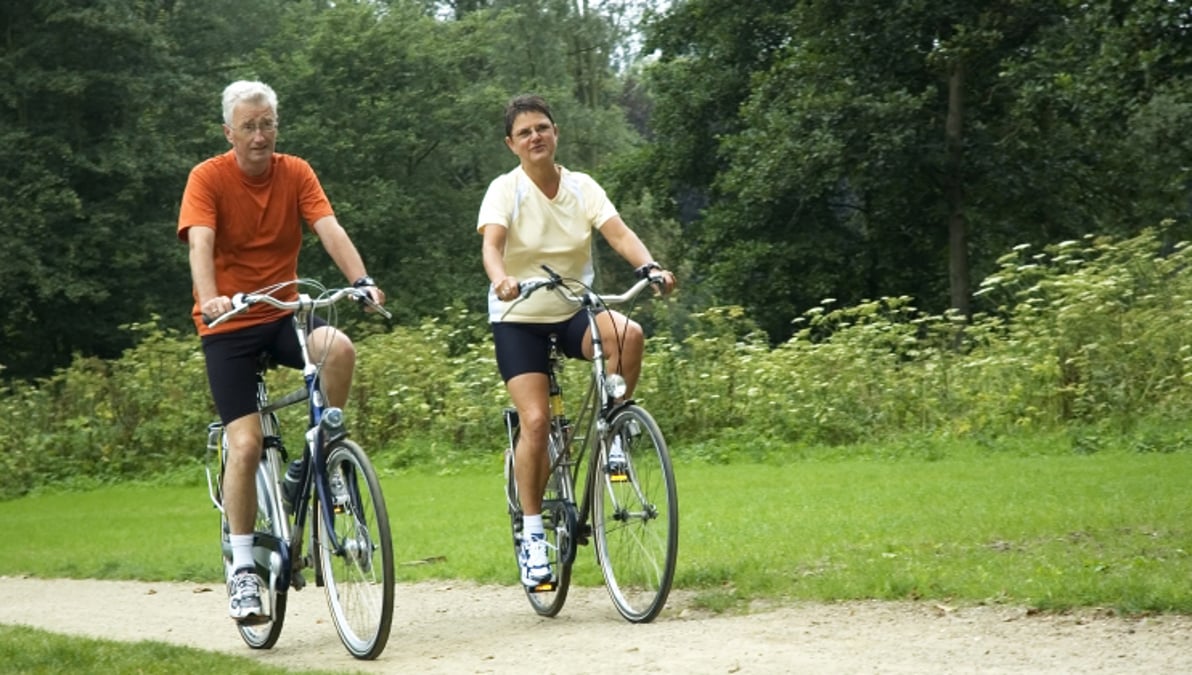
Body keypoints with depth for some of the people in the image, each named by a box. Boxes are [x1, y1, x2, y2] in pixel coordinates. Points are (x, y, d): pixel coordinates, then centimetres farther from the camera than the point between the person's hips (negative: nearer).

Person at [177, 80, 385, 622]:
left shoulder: (295, 173, -1)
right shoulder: (208, 178, -10)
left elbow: (330, 230, -14)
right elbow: (200, 243, -23)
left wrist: (361, 280, -31)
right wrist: (210, 298, -42)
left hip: (285, 312, 3)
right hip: (229, 324, -3)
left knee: (339, 348, -30)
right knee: (246, 444, -13)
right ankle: (242, 568, -1)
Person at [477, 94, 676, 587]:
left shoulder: (581, 187, -1)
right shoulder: (505, 190, -9)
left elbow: (618, 233, -15)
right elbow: (491, 243, -25)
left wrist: (649, 267, -35)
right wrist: (502, 280, -48)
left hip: (574, 312, 2)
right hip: (519, 319, -2)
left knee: (628, 334, -30)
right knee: (536, 420, -17)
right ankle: (531, 532, -5)